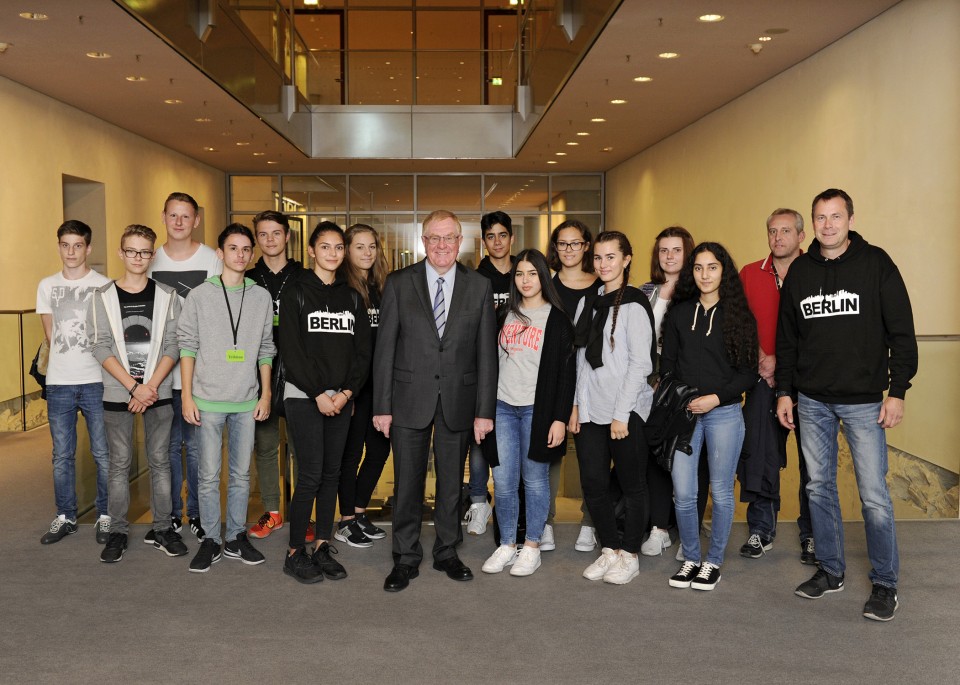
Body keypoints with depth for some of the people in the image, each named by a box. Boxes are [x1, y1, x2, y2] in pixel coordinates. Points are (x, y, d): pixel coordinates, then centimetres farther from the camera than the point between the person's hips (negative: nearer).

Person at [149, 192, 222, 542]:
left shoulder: (211, 259, -1)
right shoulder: (152, 260, 8)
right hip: (161, 371, 3)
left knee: (197, 445, 3)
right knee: (167, 445, 10)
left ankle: (197, 513, 17)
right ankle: (170, 515, 22)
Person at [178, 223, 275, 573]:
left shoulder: (261, 297, 6)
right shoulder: (200, 295, 0)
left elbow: (266, 350, 10)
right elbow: (187, 346, -1)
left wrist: (266, 394, 6)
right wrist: (187, 396, -5)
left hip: (247, 401, 2)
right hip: (208, 399, -2)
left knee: (241, 474, 10)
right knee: (209, 475, 3)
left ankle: (236, 537, 21)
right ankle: (211, 540, 15)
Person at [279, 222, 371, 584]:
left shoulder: (352, 297, 11)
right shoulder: (296, 293, -2)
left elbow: (362, 351, 7)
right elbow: (291, 351, -9)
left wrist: (346, 392, -7)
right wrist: (318, 394, -13)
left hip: (341, 399, 5)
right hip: (304, 398, -4)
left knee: (331, 474, 8)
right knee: (311, 476, -7)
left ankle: (322, 547, 19)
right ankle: (295, 553, 7)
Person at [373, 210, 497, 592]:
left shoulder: (479, 287, 3)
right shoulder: (398, 283, 0)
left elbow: (486, 353, 1)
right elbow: (385, 348, -1)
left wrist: (484, 410, -3)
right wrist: (382, 406, -5)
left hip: (458, 401, 1)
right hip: (410, 399, -1)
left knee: (452, 482, 12)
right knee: (407, 483, 5)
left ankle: (447, 553, 29)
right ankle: (405, 560, 20)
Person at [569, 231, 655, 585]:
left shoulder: (634, 303, -7)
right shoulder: (588, 302, 13)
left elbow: (640, 363, -11)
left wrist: (621, 413, -15)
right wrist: (577, 404, 10)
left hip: (626, 410, -6)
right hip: (591, 410, 6)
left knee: (631, 485, 4)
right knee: (593, 483, 7)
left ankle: (629, 555, 18)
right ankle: (609, 549, 23)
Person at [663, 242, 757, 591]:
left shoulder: (738, 315, 2)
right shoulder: (679, 313, 8)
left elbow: (748, 373, 0)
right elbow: (667, 364, 10)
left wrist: (715, 397, -12)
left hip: (724, 413, -2)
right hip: (683, 413, 2)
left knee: (721, 491, 6)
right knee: (683, 493, 1)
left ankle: (713, 561, 21)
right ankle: (691, 558, 20)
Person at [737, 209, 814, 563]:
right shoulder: (749, 274, 10)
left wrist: (779, 360, -13)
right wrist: (758, 356, -2)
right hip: (763, 378, 3)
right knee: (758, 453, 5)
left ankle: (812, 534, 16)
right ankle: (760, 531, 19)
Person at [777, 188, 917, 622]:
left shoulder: (875, 264, -4)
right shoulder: (800, 271, 7)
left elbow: (901, 331, -4)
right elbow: (786, 337, 12)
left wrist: (897, 391, -9)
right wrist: (784, 391, 8)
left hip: (864, 400, -4)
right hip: (812, 401, 4)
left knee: (874, 495, -2)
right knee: (819, 487, 11)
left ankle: (885, 584, 12)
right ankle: (830, 570, 25)